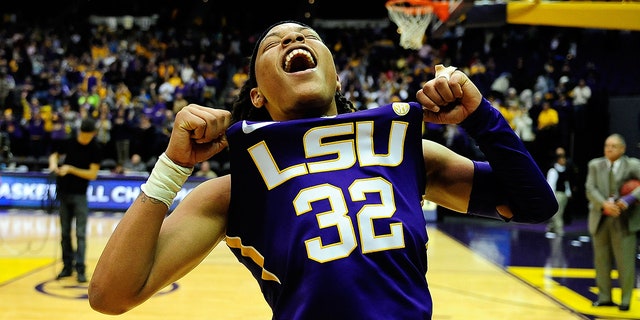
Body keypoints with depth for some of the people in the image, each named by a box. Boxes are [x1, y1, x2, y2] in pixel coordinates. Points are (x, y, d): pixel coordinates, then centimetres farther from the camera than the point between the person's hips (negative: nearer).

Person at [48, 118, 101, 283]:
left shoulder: (95, 149, -9)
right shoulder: (69, 142, -1)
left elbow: (93, 174, -12)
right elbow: (55, 154, 12)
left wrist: (71, 169, -20)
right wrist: (54, 164, -10)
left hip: (80, 195, -3)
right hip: (64, 193, 3)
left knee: (81, 234, -6)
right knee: (65, 232, 9)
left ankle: (80, 268, -5)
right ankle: (67, 266, 18)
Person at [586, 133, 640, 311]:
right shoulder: (595, 165, 7)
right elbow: (590, 189, -4)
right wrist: (604, 204, -20)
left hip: (624, 221, -3)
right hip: (600, 219, 3)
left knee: (625, 262, -1)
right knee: (601, 260, 9)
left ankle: (625, 300, 11)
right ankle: (604, 297, 20)